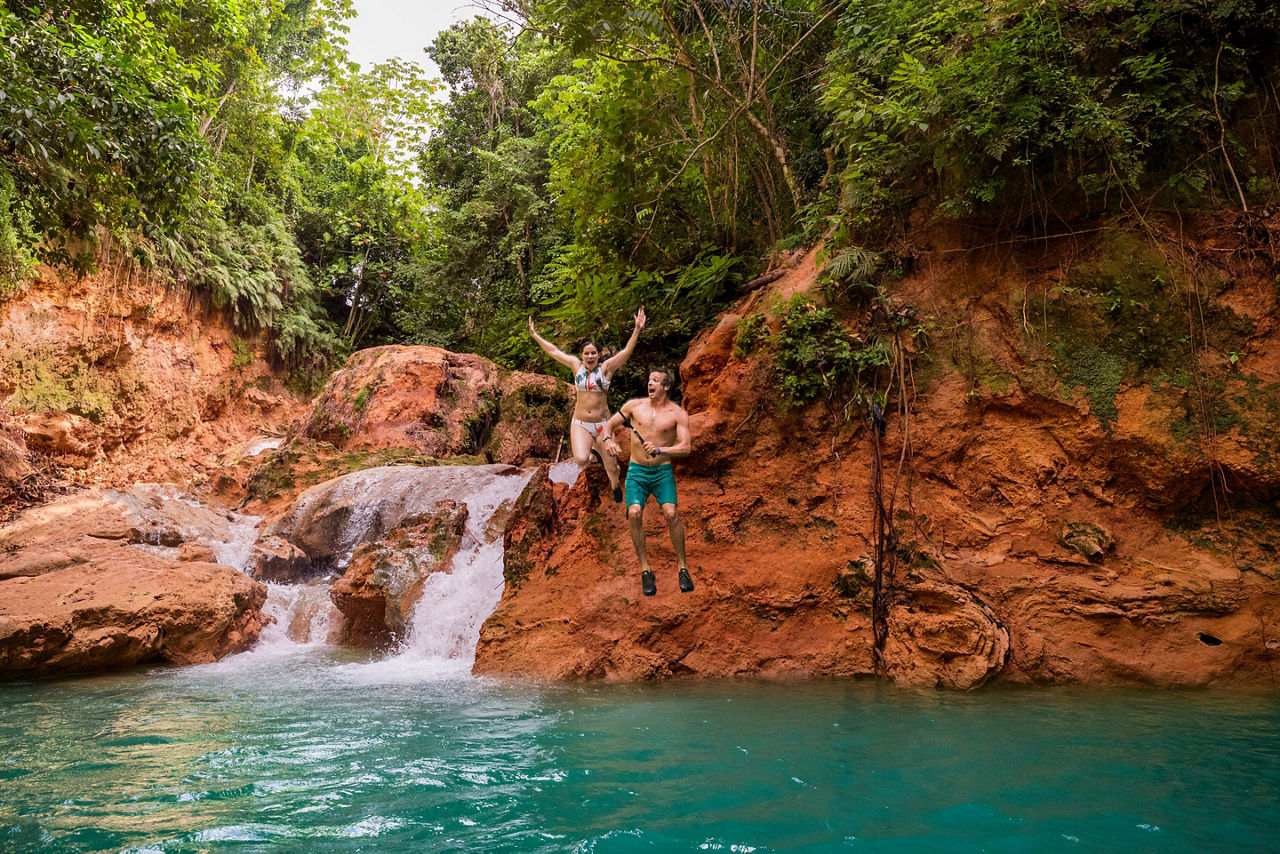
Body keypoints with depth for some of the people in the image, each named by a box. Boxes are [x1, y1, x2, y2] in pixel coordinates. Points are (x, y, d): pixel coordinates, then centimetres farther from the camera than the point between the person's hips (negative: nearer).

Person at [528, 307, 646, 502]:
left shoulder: (606, 368, -2)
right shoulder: (577, 366, 5)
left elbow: (627, 351, -12)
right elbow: (553, 351, 13)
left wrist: (637, 330, -23)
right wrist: (535, 335, 17)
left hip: (602, 424, -1)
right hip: (580, 424, 1)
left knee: (611, 467, 4)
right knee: (581, 460, -24)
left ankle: (615, 486, 41)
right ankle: (593, 453, 15)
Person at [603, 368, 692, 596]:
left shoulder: (678, 414, -2)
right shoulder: (634, 405, 4)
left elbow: (685, 448, -10)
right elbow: (610, 425, 14)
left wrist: (660, 450, -25)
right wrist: (609, 440, -8)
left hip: (663, 472, -1)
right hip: (636, 470, 2)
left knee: (671, 513, -22)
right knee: (634, 513, -20)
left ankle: (683, 568, -6)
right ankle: (645, 571, -8)